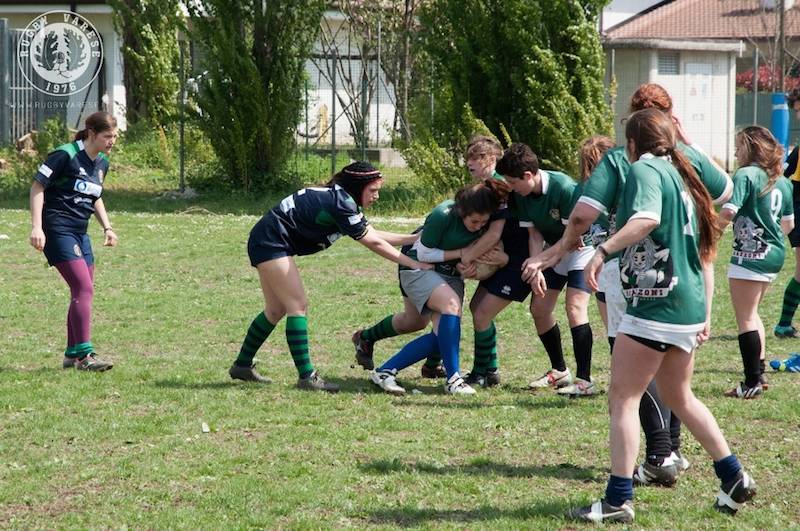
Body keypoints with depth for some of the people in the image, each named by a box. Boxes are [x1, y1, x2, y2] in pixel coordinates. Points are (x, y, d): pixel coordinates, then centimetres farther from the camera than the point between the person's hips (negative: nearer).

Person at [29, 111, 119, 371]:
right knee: (84, 289, -16)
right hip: (58, 230, -9)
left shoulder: (102, 163, 11)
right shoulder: (66, 156, -14)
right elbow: (37, 186, -12)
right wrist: (36, 226, -19)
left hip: (80, 232, 9)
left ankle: (73, 354, 17)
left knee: (83, 292, 8)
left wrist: (107, 227, 16)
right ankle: (84, 353, -16)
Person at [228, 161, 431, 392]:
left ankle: (242, 365, 25)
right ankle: (306, 376, -12)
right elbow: (373, 243, -16)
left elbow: (373, 234, 14)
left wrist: (414, 238, 13)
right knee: (298, 306, -11)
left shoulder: (339, 197, 10)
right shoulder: (341, 203, -20)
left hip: (266, 242, 11)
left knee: (276, 310, 16)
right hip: (270, 241, -11)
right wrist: (413, 263, -12)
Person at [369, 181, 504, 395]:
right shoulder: (442, 216, -27)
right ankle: (453, 379, -27)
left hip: (451, 273, 6)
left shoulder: (489, 222, -13)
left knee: (441, 336, -11)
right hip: (418, 268, -6)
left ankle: (385, 372, -5)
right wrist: (462, 253, -19)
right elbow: (424, 254, -17)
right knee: (451, 303, -32)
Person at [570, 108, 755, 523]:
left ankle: (618, 500, -6)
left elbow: (646, 218, -29)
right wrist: (705, 316, 24)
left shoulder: (645, 169, -7)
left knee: (622, 399, -3)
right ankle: (734, 478, 29)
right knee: (677, 396, 24)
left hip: (654, 305, -9)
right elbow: (705, 256, 21)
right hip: (688, 309, 9)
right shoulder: (683, 179, 19)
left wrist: (603, 251, -33)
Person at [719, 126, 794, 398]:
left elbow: (728, 212, -23)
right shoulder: (782, 181, 11)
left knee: (746, 318, -3)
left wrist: (715, 227, -4)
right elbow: (789, 223, 17)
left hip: (750, 253, -8)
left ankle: (752, 383, -5)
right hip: (775, 253, 8)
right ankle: (758, 373, 23)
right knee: (751, 313, 21)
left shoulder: (746, 175, -13)